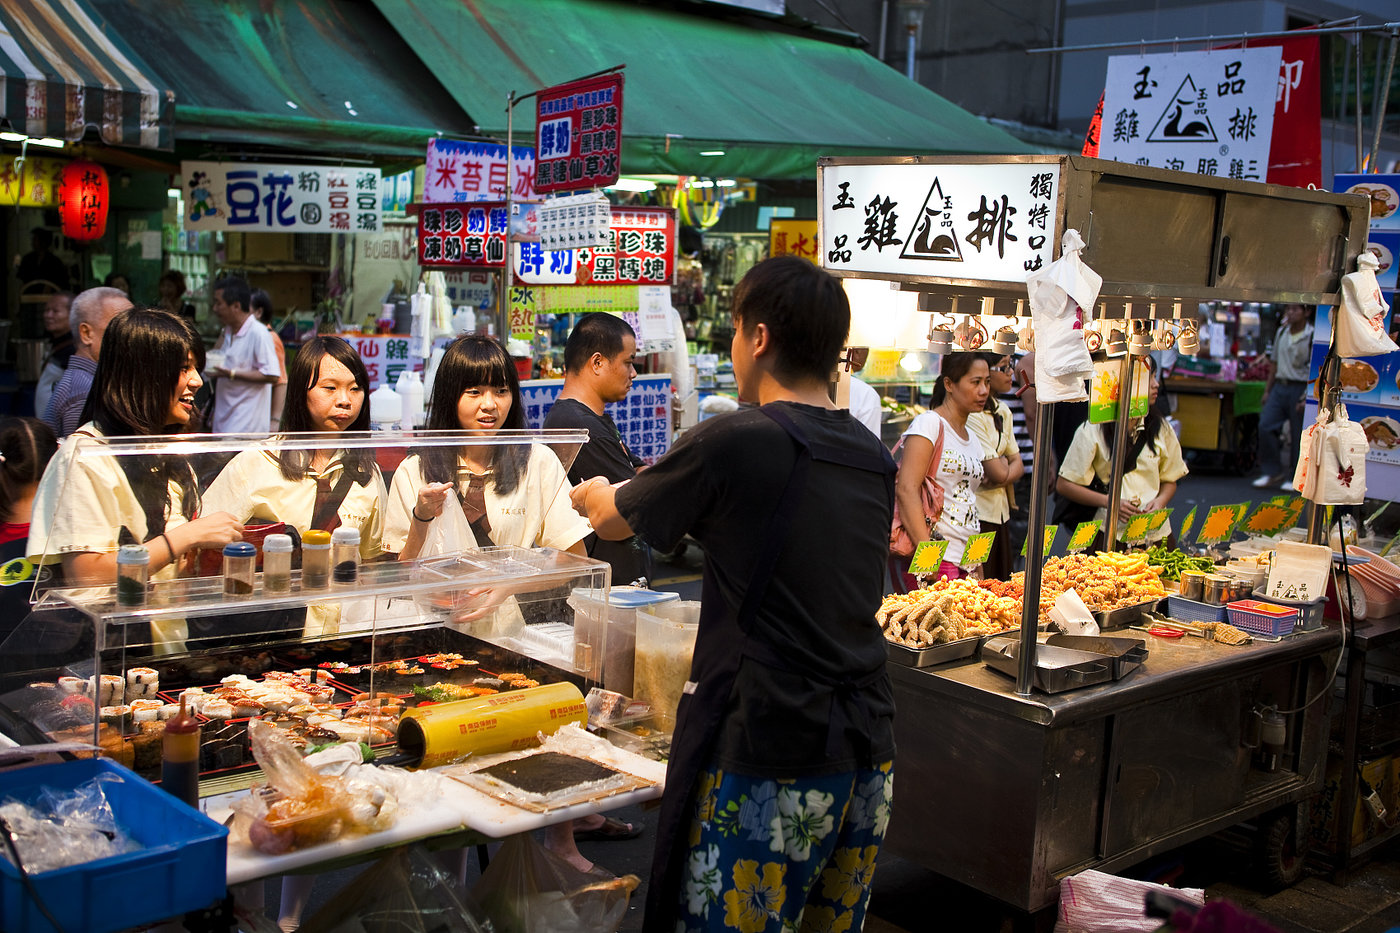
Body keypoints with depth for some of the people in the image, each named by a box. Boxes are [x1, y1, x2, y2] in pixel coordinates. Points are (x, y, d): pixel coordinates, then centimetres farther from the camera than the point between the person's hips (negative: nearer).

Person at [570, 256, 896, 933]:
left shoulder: (733, 443, -12)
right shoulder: (874, 456, 8)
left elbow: (612, 520, 3)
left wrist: (591, 494, 29)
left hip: (768, 757, -7)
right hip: (869, 751, 7)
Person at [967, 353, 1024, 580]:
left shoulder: (1003, 411, 12)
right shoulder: (972, 414, -16)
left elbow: (1018, 465, 12)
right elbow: (998, 472, -17)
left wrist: (1004, 473, -9)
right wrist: (1004, 463, 4)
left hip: (1000, 511, 9)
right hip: (977, 516, -9)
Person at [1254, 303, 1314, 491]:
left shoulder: (1312, 336, -7)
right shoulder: (1281, 333, 12)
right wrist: (1267, 390, 17)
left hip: (1300, 388, -5)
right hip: (1280, 386, 5)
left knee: (1298, 434, 0)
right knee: (1266, 426, -7)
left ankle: (1294, 478, 11)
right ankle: (1271, 472, 2)